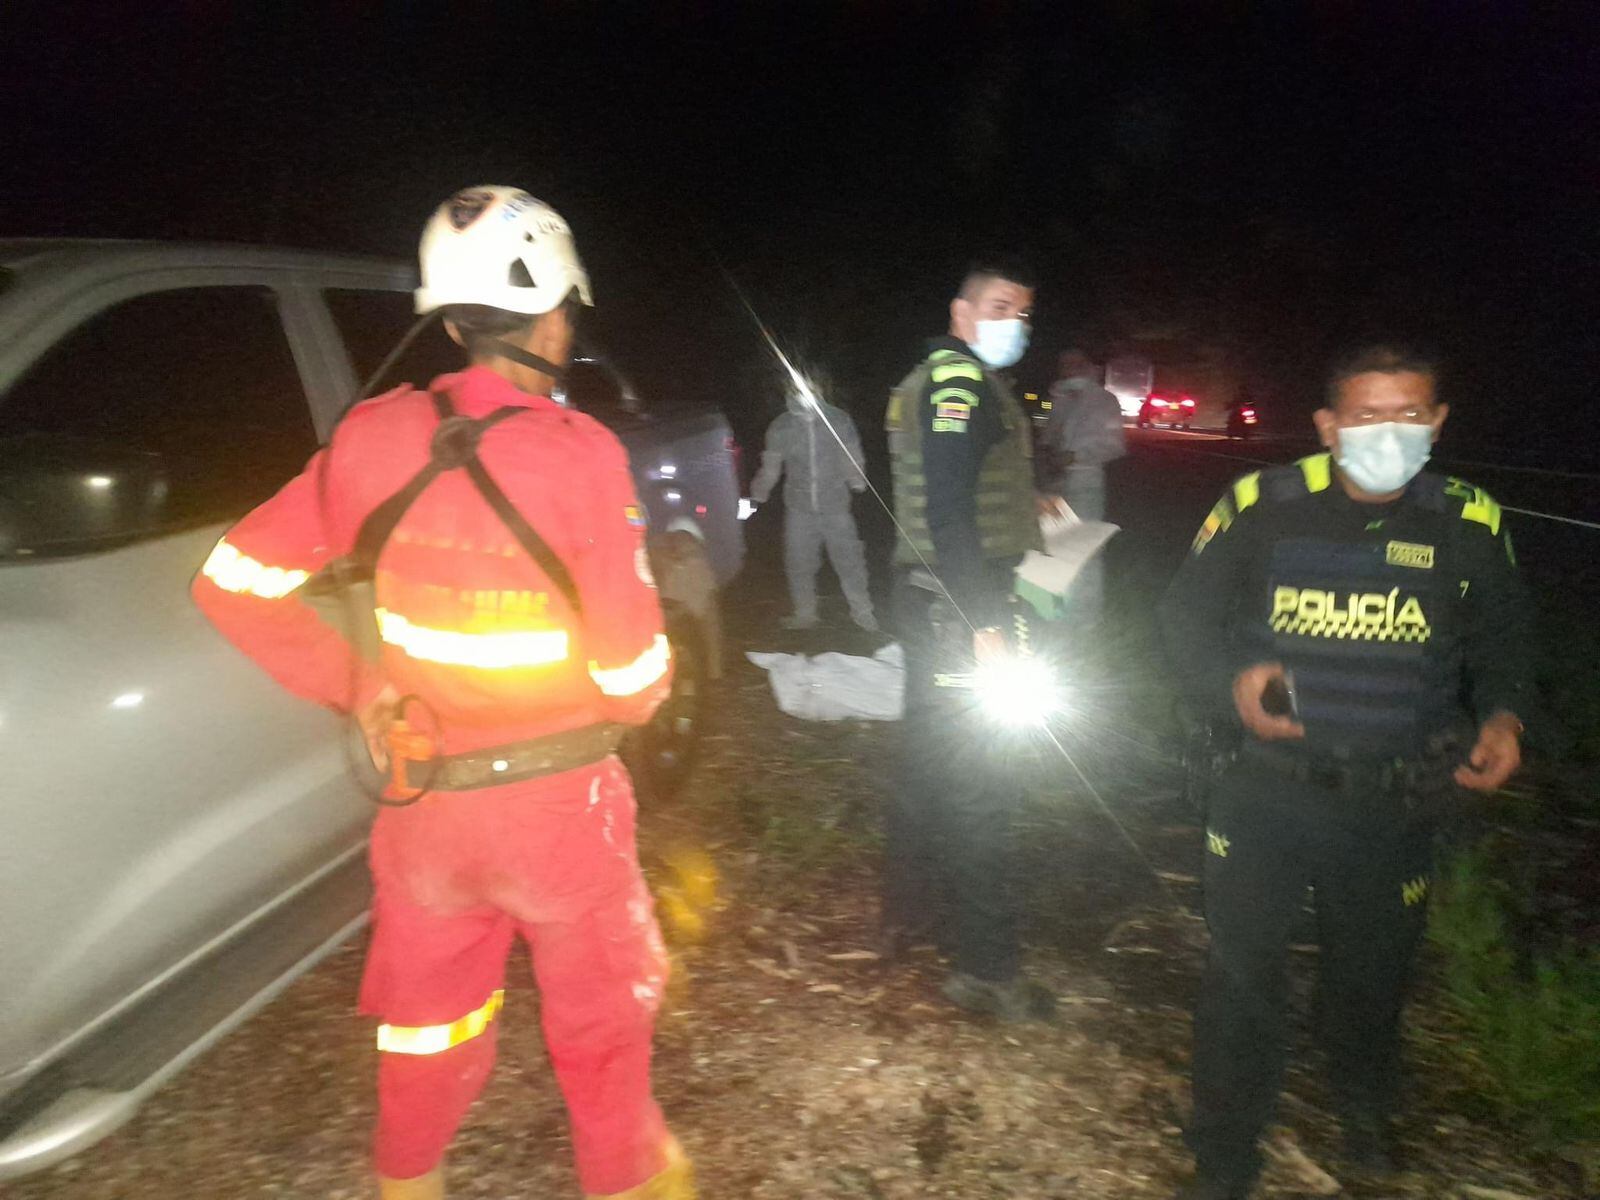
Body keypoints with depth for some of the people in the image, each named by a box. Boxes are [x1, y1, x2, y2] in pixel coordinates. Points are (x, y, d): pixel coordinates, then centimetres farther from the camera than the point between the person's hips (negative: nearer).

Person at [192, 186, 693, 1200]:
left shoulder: (373, 437, -8)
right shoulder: (580, 455, -21)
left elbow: (235, 582, -4)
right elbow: (634, 677, -19)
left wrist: (358, 689, 3)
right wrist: (630, 700, 4)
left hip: (422, 791, 4)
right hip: (558, 800, -3)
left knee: (428, 1002, 24)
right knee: (600, 1004, 21)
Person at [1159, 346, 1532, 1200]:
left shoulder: (1468, 525, -2)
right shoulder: (1261, 506, -10)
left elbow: (1501, 645, 11)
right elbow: (1185, 615, -2)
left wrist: (1501, 716, -8)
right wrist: (1229, 682, -21)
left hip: (1394, 810, 3)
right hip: (1264, 797, -2)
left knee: (1372, 974, 22)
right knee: (1243, 978, 5)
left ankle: (1365, 1109, 55)